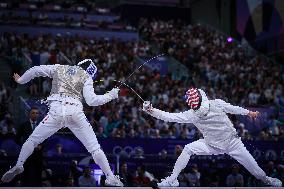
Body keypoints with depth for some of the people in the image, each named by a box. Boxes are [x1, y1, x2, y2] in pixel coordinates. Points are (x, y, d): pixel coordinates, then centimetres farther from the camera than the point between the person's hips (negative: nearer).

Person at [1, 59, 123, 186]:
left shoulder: (59, 68, 22)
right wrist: (111, 95, 13)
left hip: (56, 110, 1)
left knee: (33, 140, 16)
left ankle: (18, 165, -2)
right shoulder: (86, 77, 13)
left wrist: (21, 80, 40)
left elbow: (35, 70, 24)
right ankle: (111, 178, 2)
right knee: (94, 148, 6)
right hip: (75, 112, -1)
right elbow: (91, 100, 1)